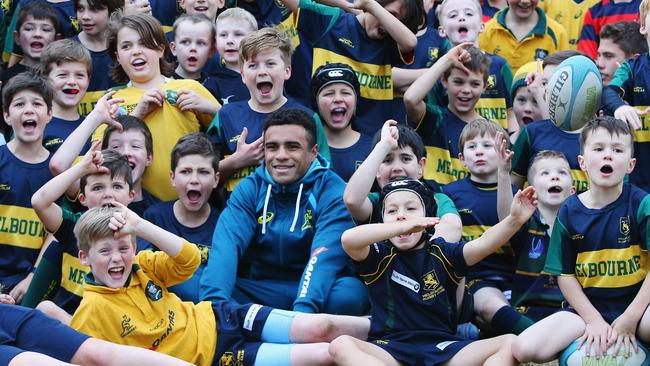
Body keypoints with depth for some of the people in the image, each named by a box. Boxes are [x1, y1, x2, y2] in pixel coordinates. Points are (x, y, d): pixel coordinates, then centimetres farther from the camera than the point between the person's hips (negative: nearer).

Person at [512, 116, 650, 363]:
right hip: (588, 307, 3)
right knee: (524, 349, -19)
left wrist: (630, 318, -16)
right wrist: (594, 320, -7)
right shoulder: (570, 211, 1)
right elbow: (564, 273, 4)